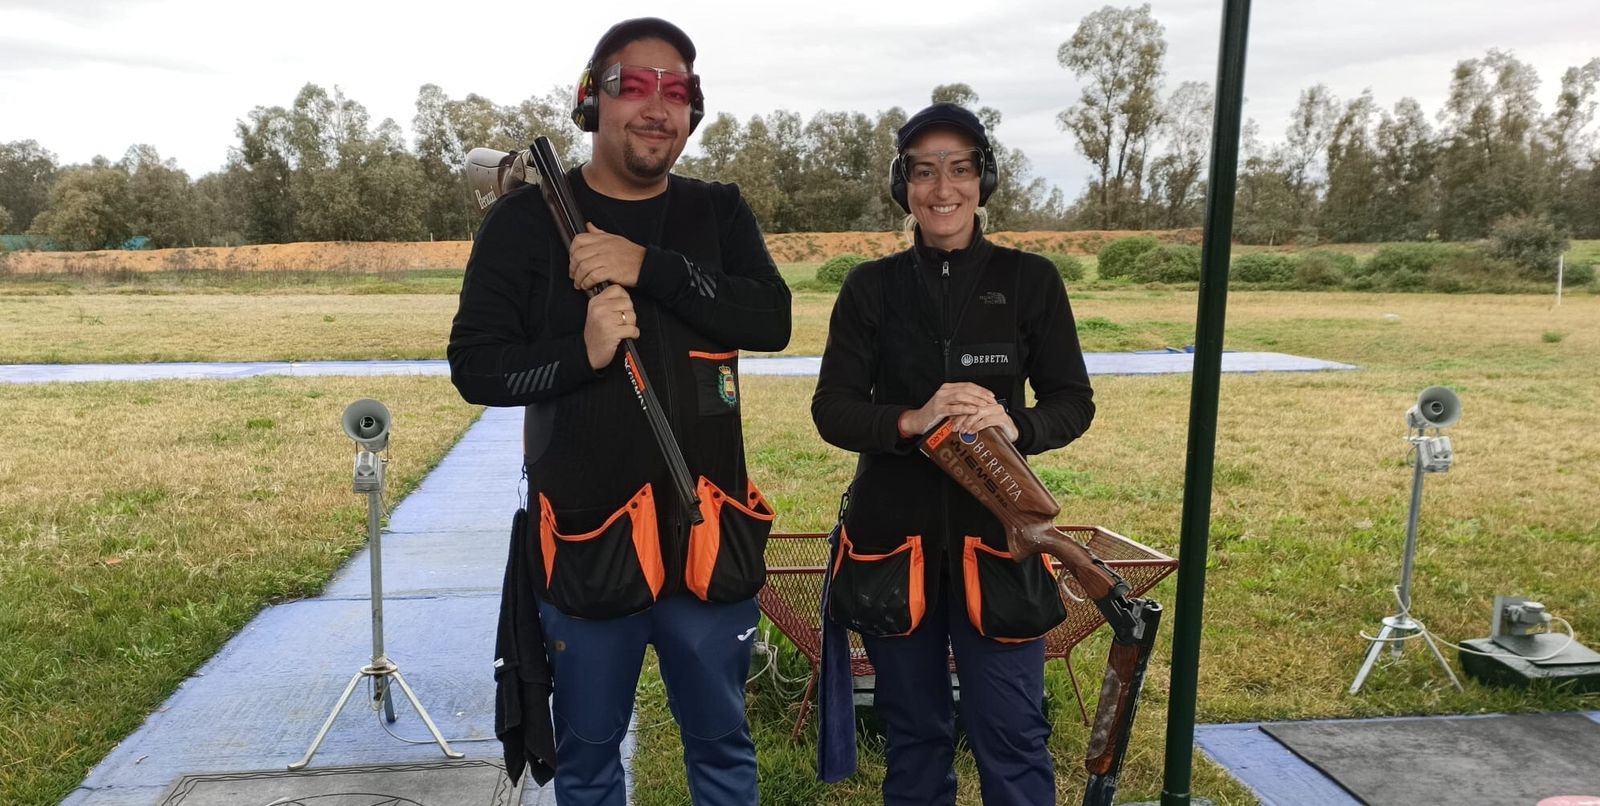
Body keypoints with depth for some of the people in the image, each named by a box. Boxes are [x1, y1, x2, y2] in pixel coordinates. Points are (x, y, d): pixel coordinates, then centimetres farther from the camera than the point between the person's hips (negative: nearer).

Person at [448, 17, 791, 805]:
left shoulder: (720, 215, 5)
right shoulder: (526, 220, -3)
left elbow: (771, 319, -11)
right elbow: (475, 364, -5)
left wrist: (647, 266, -21)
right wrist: (583, 353, -22)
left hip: (707, 529, 2)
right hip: (587, 534, -1)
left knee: (721, 742, 17)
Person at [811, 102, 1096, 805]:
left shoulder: (1031, 281, 0)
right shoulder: (871, 287, 1)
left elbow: (1073, 401, 1)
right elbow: (831, 408, -3)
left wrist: (1015, 425, -21)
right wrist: (910, 422, -22)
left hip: (995, 533, -1)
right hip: (892, 534, 1)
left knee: (1012, 736, 2)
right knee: (912, 733, 15)